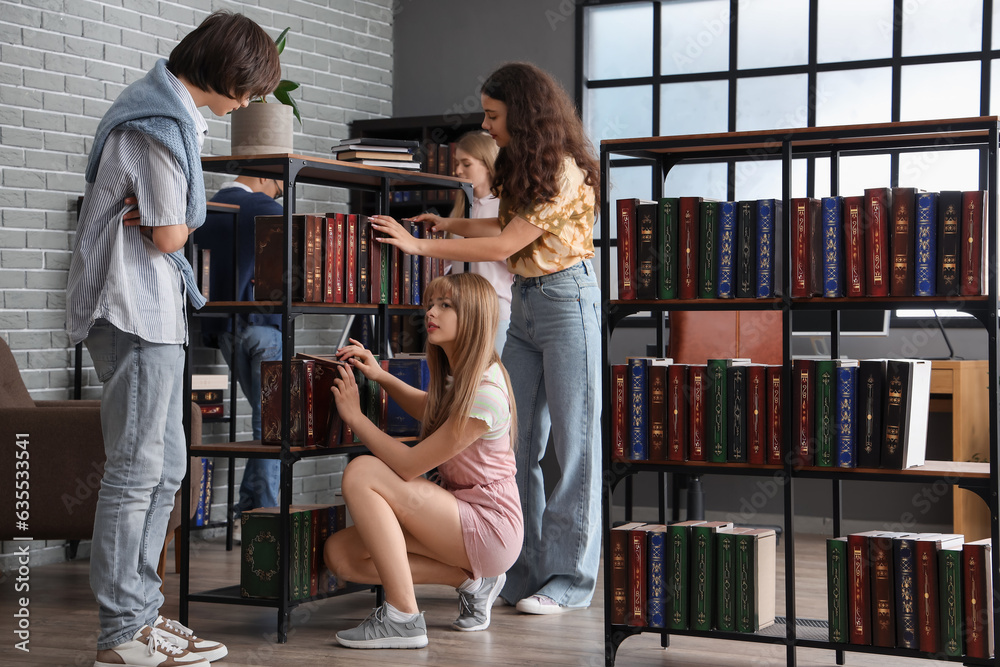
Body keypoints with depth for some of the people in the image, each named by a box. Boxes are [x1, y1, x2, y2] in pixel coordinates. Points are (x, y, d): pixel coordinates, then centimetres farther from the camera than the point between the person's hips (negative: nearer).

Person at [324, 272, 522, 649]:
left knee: (361, 472, -23)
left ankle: (403, 618, -21)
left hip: (490, 527, -10)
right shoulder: (456, 376, 7)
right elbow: (429, 408, 32)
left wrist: (355, 416, -11)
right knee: (339, 554, -3)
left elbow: (408, 466, -21)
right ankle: (471, 579, 3)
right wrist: (380, 376, 13)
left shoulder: (485, 393, -22)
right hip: (459, 510, 10)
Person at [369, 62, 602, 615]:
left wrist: (417, 245, -17)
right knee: (516, 443, 6)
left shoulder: (565, 173, -17)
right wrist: (449, 225, 8)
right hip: (523, 302, 9)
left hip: (566, 300, -9)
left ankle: (569, 578, 3)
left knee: (573, 442, -3)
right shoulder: (522, 165, 11)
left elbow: (503, 245, -19)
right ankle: (524, 570, 12)